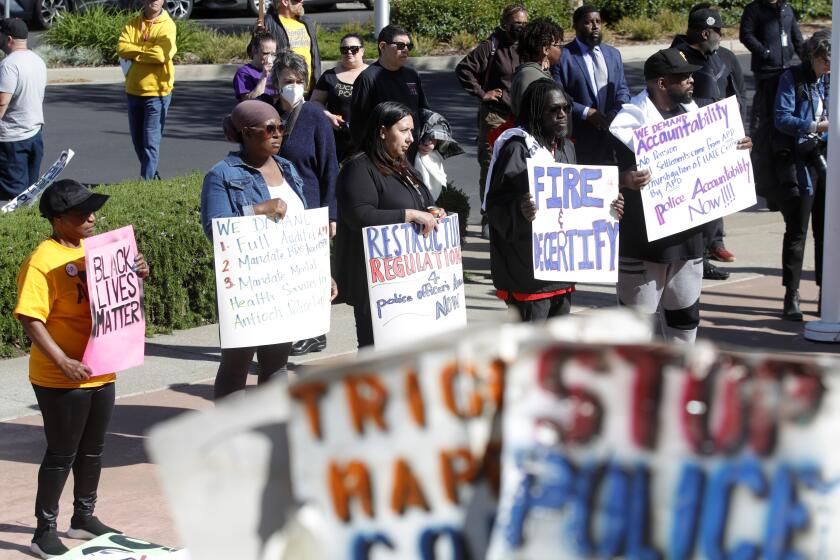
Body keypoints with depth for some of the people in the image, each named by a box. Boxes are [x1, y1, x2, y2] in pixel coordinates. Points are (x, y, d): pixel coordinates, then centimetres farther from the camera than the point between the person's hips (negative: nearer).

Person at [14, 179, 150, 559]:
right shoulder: (42, 261, -17)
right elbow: (30, 319, -21)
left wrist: (137, 275, 0)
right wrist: (62, 362, -28)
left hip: (101, 372, 7)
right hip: (61, 380, -7)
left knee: (92, 451, 18)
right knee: (62, 454, 0)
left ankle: (84, 518, 33)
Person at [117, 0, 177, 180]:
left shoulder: (167, 26, -9)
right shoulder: (133, 24, 6)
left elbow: (161, 55, -22)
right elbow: (122, 48, -8)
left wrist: (134, 54, -11)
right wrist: (148, 50, -15)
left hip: (157, 92, -6)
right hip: (133, 91, 6)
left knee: (151, 142, -5)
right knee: (137, 139, 15)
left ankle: (147, 181, 0)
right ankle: (151, 174, 32)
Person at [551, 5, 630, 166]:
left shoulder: (613, 54, 17)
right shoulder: (562, 56, -2)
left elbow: (622, 89, 15)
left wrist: (616, 114, -5)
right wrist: (586, 113, -15)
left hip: (611, 136, 5)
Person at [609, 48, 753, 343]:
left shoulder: (691, 112, 9)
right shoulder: (630, 120, -15)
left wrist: (738, 149, 4)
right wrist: (625, 180, -40)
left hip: (687, 233, 7)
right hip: (642, 238, -7)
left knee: (685, 311, 17)